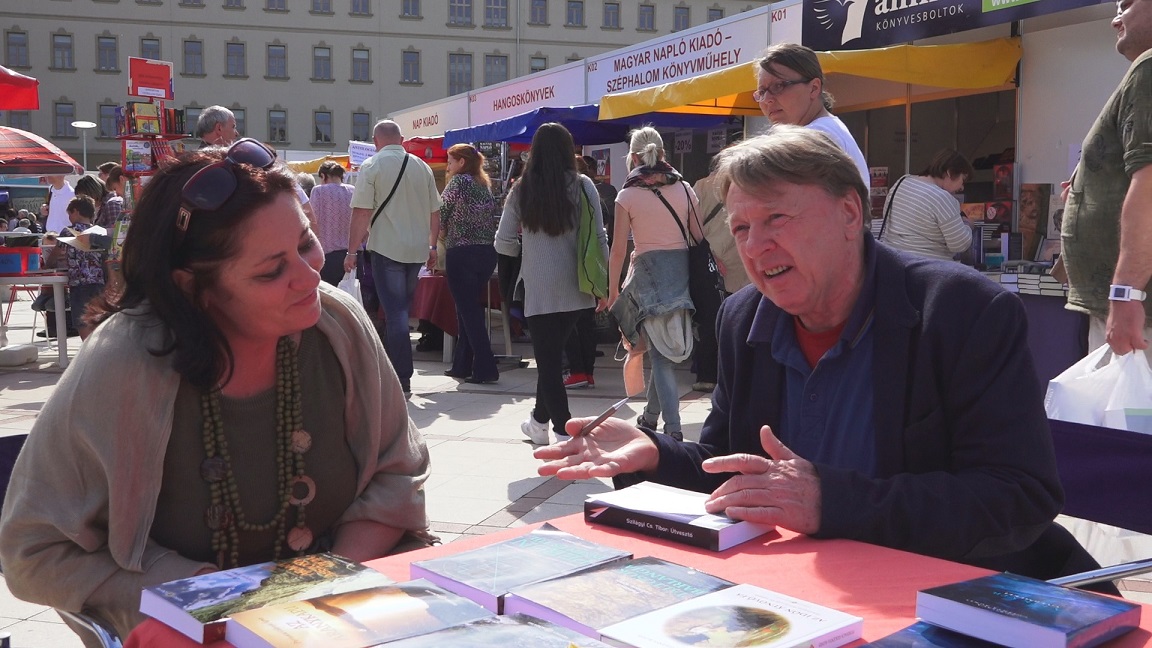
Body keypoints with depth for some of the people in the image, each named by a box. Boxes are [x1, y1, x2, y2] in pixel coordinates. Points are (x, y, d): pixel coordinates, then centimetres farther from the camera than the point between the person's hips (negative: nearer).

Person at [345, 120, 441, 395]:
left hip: (386, 248, -5)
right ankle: (399, 368, 19)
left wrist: (352, 251, -6)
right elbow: (435, 212, 13)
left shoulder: (372, 165, -5)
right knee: (402, 310, 16)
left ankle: (402, 379, -6)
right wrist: (432, 247, 23)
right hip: (417, 249, 5)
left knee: (395, 313, -3)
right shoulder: (421, 166, 9)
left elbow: (362, 213, -11)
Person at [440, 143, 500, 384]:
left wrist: (442, 234, 11)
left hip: (462, 253, -7)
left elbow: (441, 213, -5)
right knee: (470, 308, 15)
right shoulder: (484, 185, 16)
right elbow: (491, 218, 15)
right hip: (487, 253, 8)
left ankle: (485, 369, -9)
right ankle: (461, 364, 20)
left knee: (468, 311, -4)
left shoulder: (458, 181, -6)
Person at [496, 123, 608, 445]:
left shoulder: (522, 190, -2)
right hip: (575, 286, 2)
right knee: (551, 353, 18)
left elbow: (503, 243, 1)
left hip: (538, 287, -2)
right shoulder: (582, 186, -3)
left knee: (548, 359, 6)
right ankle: (540, 420, 33)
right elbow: (599, 238, -3)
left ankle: (564, 431, 3)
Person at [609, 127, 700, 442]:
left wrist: (613, 291, 3)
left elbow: (618, 249, -5)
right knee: (665, 348, 15)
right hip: (682, 270, 4)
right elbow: (700, 238, 5)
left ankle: (673, 428, -12)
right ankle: (650, 415, 28)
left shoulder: (627, 196, -3)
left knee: (659, 352, -2)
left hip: (648, 271, -4)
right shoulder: (684, 189, 6)